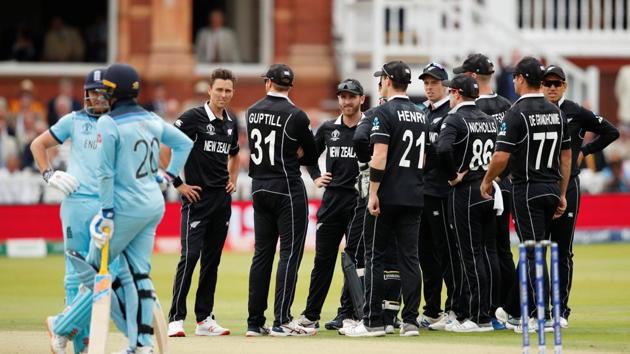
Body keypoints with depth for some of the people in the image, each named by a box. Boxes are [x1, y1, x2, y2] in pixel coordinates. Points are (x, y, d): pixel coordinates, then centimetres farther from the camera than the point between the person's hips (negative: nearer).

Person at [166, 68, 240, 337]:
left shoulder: (231, 123, 13)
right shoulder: (193, 118, -8)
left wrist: (233, 181, 15)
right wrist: (179, 184, -12)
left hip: (222, 198, 7)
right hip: (197, 197, -7)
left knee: (212, 259, 9)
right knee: (190, 255, -13)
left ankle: (204, 319, 13)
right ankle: (176, 319, -12)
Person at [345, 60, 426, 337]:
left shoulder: (384, 112, -10)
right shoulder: (421, 115, 14)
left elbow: (379, 156, -16)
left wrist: (373, 193, -15)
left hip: (387, 197, -6)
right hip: (414, 197, 7)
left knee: (374, 255, -1)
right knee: (409, 257, 6)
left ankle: (373, 322, -2)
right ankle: (410, 321, 2)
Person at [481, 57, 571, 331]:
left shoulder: (517, 113, -12)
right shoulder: (556, 112, 9)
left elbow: (501, 157, -16)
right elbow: (566, 156, 12)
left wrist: (487, 181, 1)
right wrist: (562, 194, 18)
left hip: (527, 190, -7)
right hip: (551, 190, 7)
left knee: (534, 253, -6)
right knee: (531, 250, 14)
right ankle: (513, 310, 25)